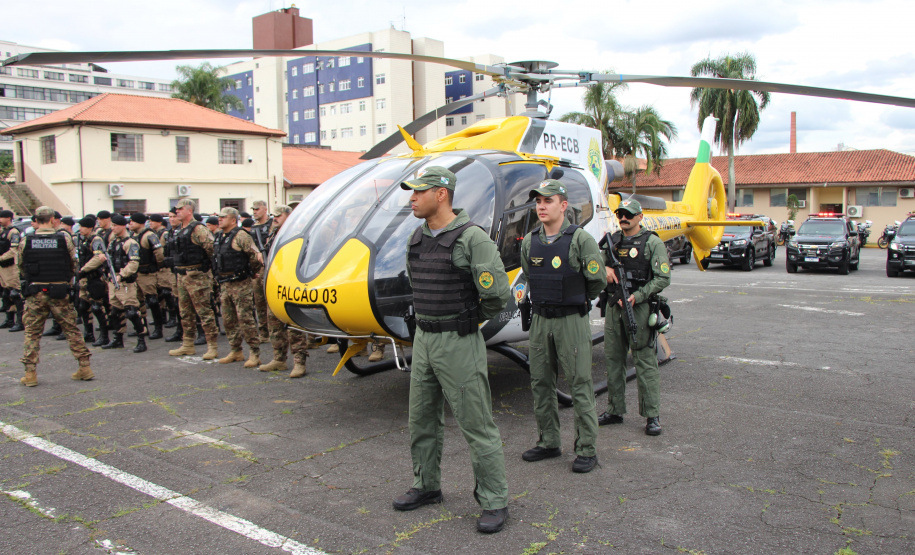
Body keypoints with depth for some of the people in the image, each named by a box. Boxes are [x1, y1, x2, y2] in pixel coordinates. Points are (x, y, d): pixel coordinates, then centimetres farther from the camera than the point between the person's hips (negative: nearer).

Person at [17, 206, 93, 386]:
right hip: (60, 292, 0)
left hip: (35, 293, 1)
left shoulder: (25, 242, -1)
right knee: (71, 329, 9)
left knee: (32, 332, 10)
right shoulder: (64, 239, -4)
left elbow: (21, 267, 8)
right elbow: (74, 265, 2)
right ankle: (85, 367, 10)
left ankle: (30, 373, 9)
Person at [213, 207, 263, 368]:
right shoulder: (220, 237, 14)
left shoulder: (240, 236, -12)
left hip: (241, 285, -9)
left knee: (245, 318, -8)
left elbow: (256, 256, -15)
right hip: (225, 285, 9)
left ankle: (254, 353, -3)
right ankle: (235, 351, 23)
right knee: (229, 319, 12)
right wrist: (220, 276, 19)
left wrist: (248, 273, -3)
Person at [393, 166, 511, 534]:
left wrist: (473, 318, -3)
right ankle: (426, 486, 35)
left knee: (476, 424, 0)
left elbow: (497, 294, -21)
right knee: (422, 418, 17)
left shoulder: (472, 238, -17)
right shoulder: (417, 239, 8)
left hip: (458, 342, -8)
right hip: (423, 338, 8)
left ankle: (494, 501, 13)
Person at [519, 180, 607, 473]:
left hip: (571, 320, -5)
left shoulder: (580, 239, -10)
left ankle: (586, 449, 10)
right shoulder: (529, 242, 6)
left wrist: (576, 301, 7)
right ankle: (548, 442, 24)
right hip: (540, 319, 6)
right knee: (541, 383, 11)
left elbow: (598, 279, -5)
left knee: (580, 384, 0)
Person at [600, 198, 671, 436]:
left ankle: (652, 416, 4)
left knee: (645, 362, -3)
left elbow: (663, 278, -8)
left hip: (639, 308, -5)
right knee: (613, 360, 10)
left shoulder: (652, 243, -4)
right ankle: (615, 410, 21)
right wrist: (605, 269, -6)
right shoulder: (612, 240, 12)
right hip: (613, 308, 6)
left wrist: (637, 296, -17)